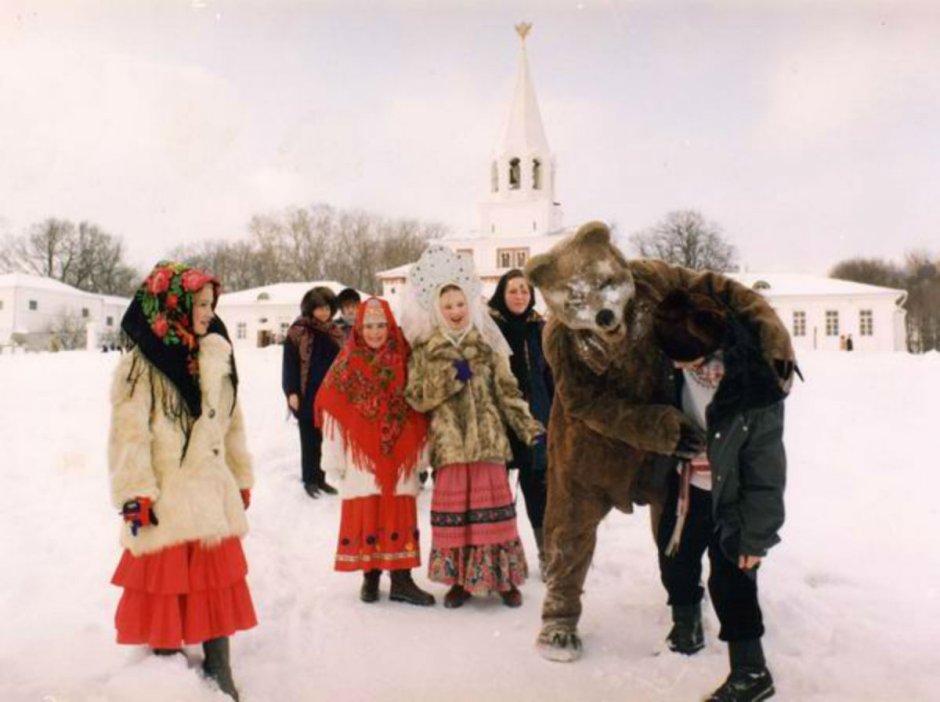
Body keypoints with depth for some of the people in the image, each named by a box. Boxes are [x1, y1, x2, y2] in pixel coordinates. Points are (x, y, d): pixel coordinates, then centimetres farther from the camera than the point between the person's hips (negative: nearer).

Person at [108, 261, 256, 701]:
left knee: (218, 583, 12)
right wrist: (136, 494, -18)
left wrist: (241, 479, 17)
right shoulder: (141, 365, -10)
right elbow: (129, 434, -13)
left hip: (212, 495, 6)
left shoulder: (216, 359, 9)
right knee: (166, 587, 4)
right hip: (164, 501, -5)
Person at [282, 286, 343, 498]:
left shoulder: (335, 332, 11)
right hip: (307, 395, -4)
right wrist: (292, 392, -12)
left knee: (326, 439, 9)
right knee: (310, 439, 3)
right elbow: (289, 363, -6)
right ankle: (309, 479, 14)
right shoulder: (298, 332, -4)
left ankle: (320, 477, 20)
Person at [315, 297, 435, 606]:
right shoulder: (346, 367, 1)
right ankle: (370, 577, 17)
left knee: (400, 517, 2)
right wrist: (334, 460, -4)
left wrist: (420, 456, 3)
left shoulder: (404, 363, 5)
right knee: (363, 518, 3)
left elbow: (418, 410, 5)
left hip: (398, 459, 1)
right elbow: (332, 413, -1)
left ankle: (402, 580, 10)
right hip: (361, 459, -1)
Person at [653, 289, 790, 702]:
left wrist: (756, 534, -16)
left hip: (730, 498, -6)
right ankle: (685, 624, 46)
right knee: (675, 559, 19)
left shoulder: (757, 390, -30)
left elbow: (766, 472, -21)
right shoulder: (681, 365, -16)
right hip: (685, 487, 6)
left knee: (730, 580, -1)